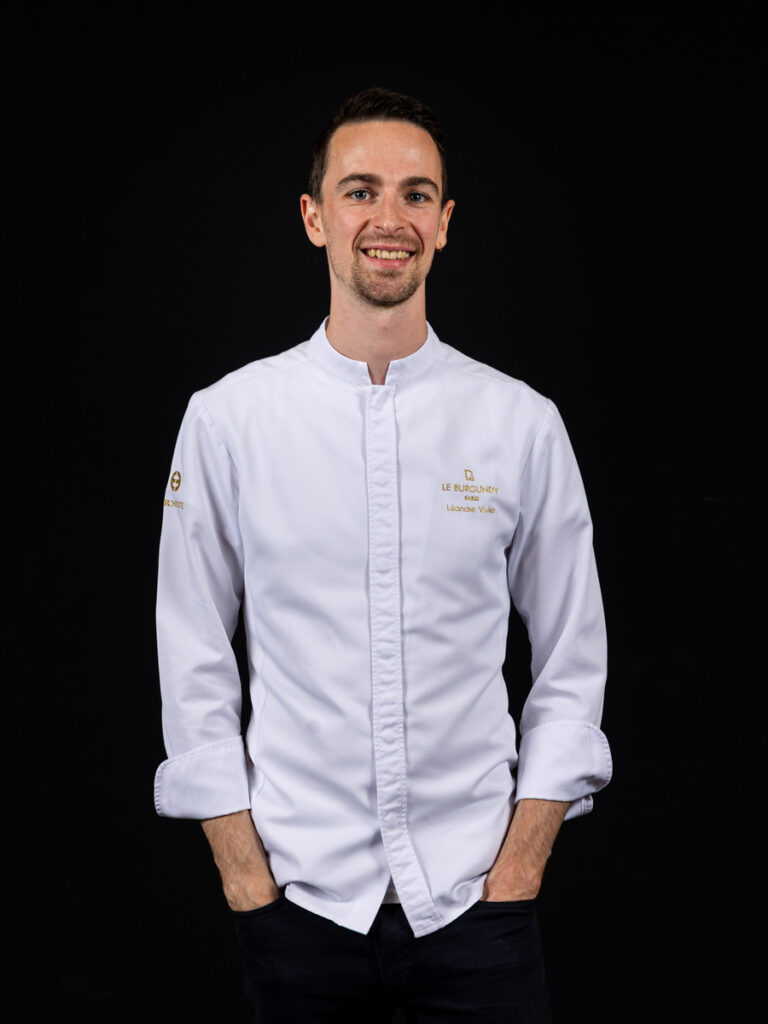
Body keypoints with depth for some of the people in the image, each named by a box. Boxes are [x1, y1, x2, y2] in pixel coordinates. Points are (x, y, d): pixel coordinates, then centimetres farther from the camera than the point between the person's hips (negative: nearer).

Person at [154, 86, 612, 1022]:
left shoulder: (524, 424, -1)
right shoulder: (226, 419, -2)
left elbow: (573, 664, 4)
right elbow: (194, 668, 2)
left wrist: (518, 868, -3)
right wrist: (246, 879, -2)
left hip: (476, 900, 0)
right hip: (300, 899, 0)